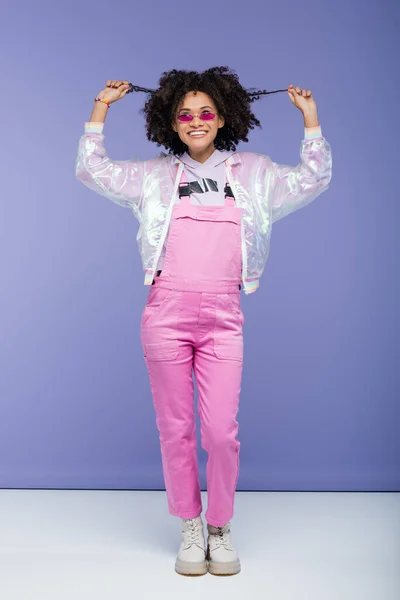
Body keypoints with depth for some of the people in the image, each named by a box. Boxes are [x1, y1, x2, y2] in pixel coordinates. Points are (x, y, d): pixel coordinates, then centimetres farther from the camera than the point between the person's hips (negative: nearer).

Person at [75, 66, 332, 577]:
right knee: (175, 429, 6)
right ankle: (190, 526, 22)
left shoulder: (253, 173, 14)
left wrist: (310, 116, 11)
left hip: (223, 317, 0)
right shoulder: (155, 175, 13)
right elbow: (91, 170, 13)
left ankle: (220, 527, 18)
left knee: (222, 432, -3)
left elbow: (313, 180, 13)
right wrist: (101, 106, 13)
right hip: (166, 312, 0)